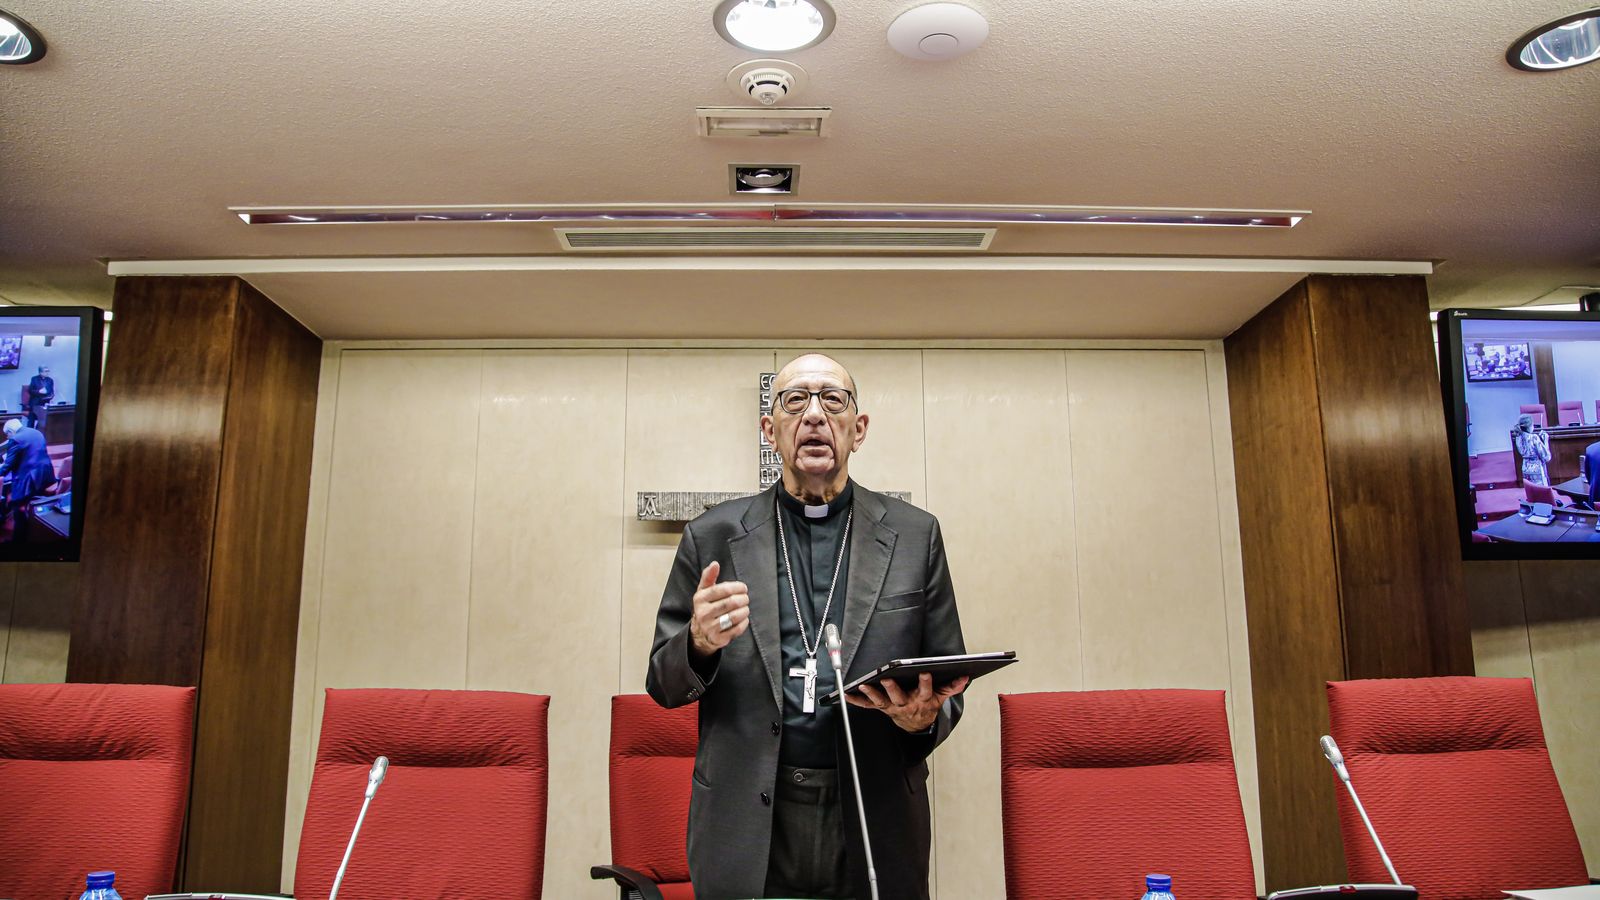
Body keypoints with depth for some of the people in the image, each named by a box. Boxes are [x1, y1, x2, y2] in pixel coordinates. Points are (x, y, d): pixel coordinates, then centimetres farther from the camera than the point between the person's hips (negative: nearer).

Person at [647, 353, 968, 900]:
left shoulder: (914, 536, 4)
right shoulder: (713, 537, 2)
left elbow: (949, 683, 7)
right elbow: (663, 685, 6)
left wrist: (924, 718, -15)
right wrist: (700, 643, -15)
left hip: (875, 825, 1)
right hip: (746, 834, 0)